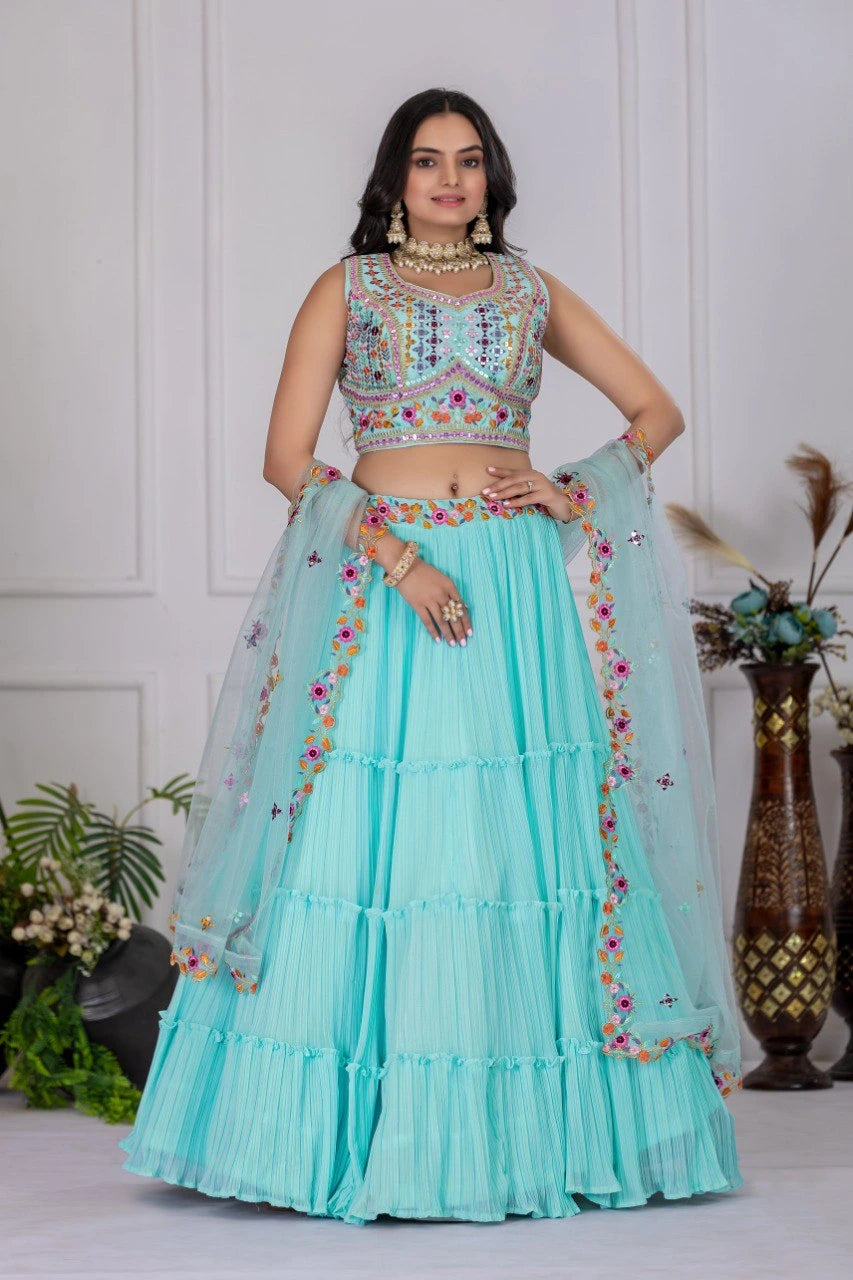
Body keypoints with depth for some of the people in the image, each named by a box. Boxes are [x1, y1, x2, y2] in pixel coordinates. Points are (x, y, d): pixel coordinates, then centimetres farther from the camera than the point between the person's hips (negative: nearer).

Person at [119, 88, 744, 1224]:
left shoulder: (531, 292, 15)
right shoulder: (347, 287, 9)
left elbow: (660, 413, 18)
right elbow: (287, 458, -1)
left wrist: (576, 493, 0)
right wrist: (396, 556, -13)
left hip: (518, 593, 2)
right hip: (383, 578, -2)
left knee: (524, 837, -1)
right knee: (368, 846, -6)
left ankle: (529, 1125, 6)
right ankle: (357, 1125, 2)